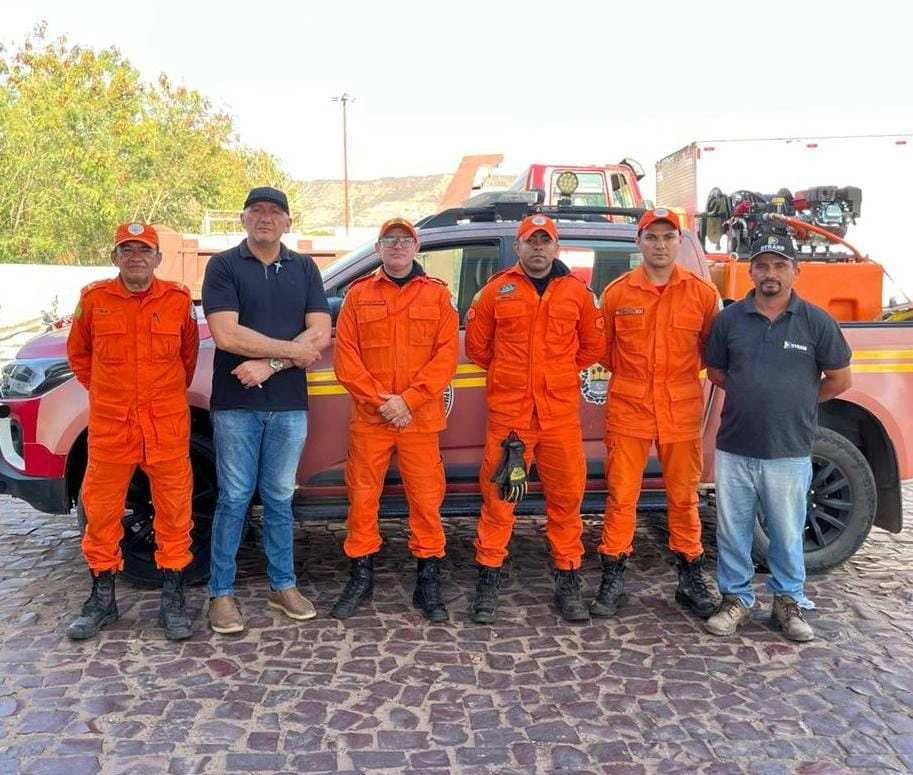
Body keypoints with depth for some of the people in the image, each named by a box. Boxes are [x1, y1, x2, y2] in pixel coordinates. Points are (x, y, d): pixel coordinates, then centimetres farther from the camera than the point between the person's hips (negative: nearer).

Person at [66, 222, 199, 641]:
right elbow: (78, 353, 15)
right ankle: (102, 599, 26)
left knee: (174, 510, 4)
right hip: (110, 425, 1)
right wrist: (103, 391, 13)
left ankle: (173, 598, 18)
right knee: (102, 512, 9)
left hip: (167, 426, 0)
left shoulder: (179, 300, 0)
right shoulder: (94, 299, 1)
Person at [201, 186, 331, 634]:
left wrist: (268, 364, -13)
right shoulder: (223, 266, 0)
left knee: (280, 499, 12)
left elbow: (320, 335, -2)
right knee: (234, 500, 3)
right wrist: (292, 349, -10)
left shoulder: (304, 269, 9)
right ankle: (221, 593, 14)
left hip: (289, 404, 3)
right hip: (236, 404, -3)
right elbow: (226, 334, -12)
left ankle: (283, 586, 23)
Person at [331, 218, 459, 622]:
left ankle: (428, 580, 17)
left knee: (425, 499, 3)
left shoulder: (437, 294, 7)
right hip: (369, 419, 1)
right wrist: (379, 401, -9)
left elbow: (447, 354, -2)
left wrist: (408, 400, -12)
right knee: (362, 497, 6)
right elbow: (345, 357, 2)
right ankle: (361, 577, 21)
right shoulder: (359, 294, 9)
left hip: (420, 418, -1)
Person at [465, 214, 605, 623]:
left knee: (566, 497, 6)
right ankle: (488, 582, 13)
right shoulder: (497, 290, 5)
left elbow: (592, 346, 17)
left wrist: (562, 373, 11)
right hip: (507, 413, -1)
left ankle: (568, 581, 20)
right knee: (498, 495, 1)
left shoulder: (577, 291, 8)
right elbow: (476, 345, 12)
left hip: (561, 413, 1)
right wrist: (507, 373, 10)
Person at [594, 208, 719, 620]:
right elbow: (604, 348, 12)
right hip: (628, 410, 0)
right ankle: (613, 579, 15)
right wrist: (630, 376, 9)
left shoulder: (702, 293, 2)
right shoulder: (617, 293, 2)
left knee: (683, 497, 10)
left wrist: (682, 376, 8)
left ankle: (691, 579, 25)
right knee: (621, 496, 2)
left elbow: (711, 349, 13)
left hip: (682, 411, 1)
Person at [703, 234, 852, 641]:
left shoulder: (816, 321, -2)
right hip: (734, 449, 2)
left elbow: (839, 379, 6)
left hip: (790, 452, -1)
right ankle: (735, 600, 26)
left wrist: (797, 403, 10)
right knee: (732, 531, 10)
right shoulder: (729, 318, 2)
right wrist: (754, 397, 7)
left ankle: (789, 602, 29)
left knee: (787, 534, 10)